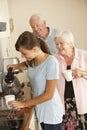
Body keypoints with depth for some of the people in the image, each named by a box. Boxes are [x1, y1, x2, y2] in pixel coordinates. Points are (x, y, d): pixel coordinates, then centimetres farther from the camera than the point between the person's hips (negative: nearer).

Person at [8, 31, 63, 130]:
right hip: (39, 109, 6)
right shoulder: (32, 60, -2)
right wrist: (16, 66, 4)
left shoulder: (51, 62, -24)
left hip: (51, 112, -6)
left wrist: (24, 104, -15)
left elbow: (49, 94, -21)